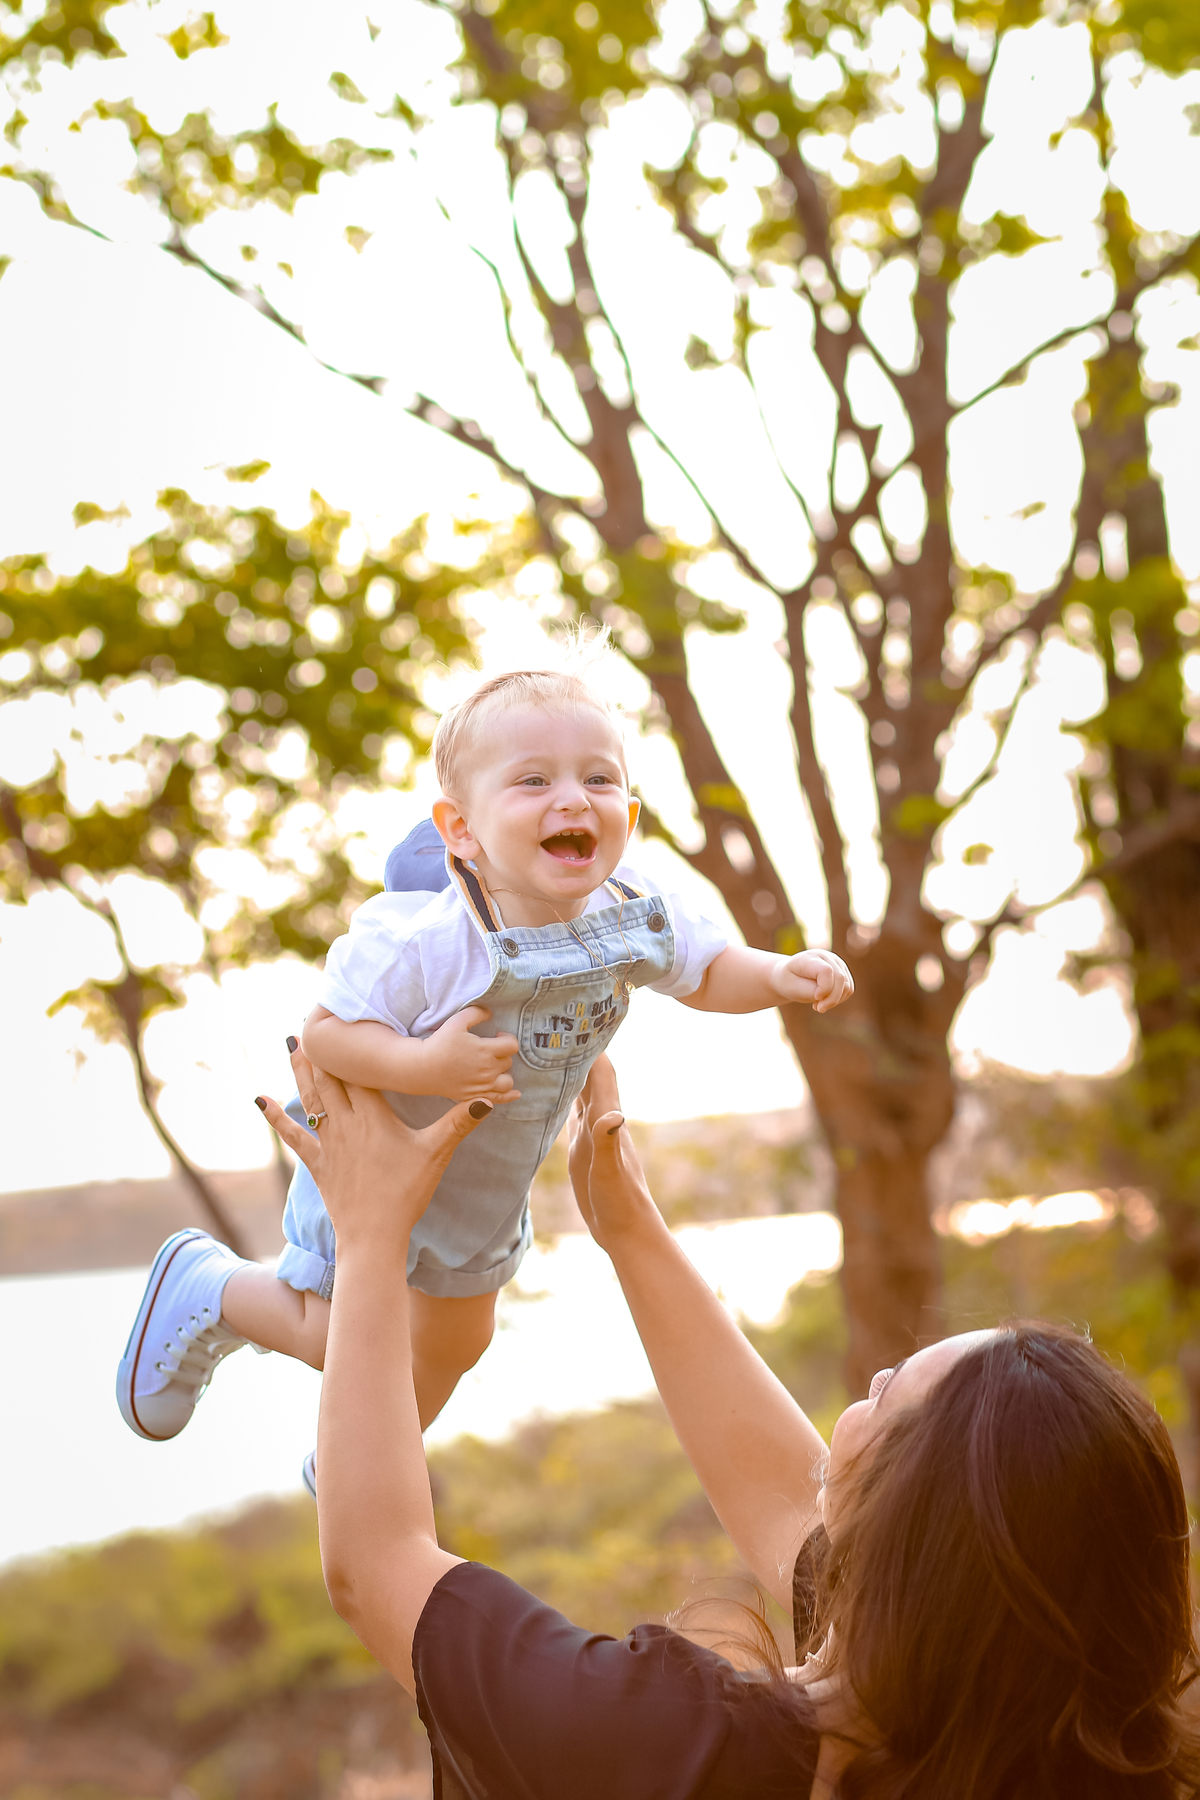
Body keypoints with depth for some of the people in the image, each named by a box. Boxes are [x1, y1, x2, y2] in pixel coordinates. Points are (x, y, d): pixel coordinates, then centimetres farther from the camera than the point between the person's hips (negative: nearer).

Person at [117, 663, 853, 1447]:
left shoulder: (632, 918, -20)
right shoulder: (422, 943, -38)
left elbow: (707, 971, -2)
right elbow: (325, 1029, -31)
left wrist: (782, 974, -21)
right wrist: (423, 1066, -46)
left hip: (491, 1186, 7)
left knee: (457, 1341, 26)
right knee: (336, 1340, 7)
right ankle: (206, 1285, 35)